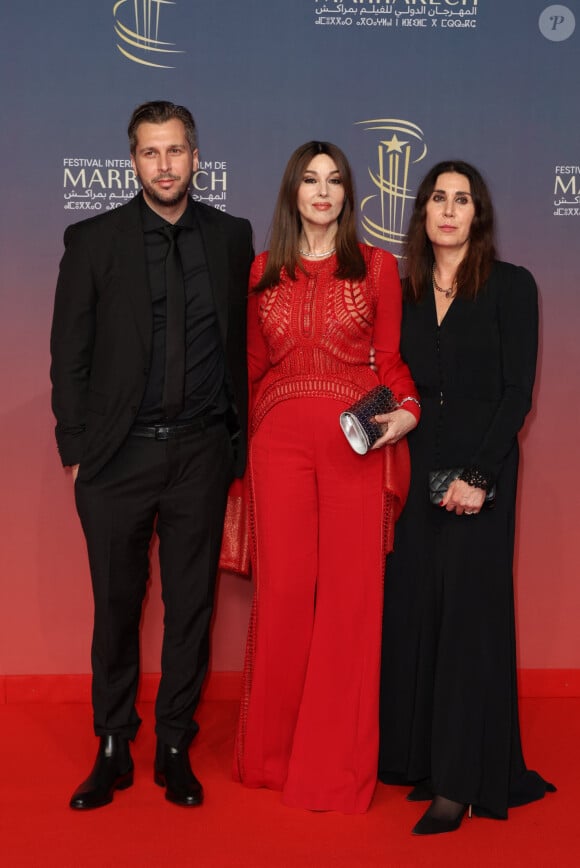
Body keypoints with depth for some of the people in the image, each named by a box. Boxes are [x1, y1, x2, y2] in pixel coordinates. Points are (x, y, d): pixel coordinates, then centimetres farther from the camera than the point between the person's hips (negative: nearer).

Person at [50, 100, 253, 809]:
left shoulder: (231, 237, 6)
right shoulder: (94, 240, 2)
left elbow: (243, 343, 8)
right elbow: (69, 353, 3)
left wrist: (239, 441, 3)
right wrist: (76, 447, -2)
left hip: (202, 452, 1)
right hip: (119, 456, -1)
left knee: (190, 606, 8)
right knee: (116, 607, 8)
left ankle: (175, 750, 23)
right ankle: (113, 749, 24)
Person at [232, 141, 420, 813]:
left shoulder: (377, 267, 8)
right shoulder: (264, 272, 13)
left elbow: (391, 359, 8)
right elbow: (254, 365, 16)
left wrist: (406, 409, -11)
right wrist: (238, 438, 10)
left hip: (355, 444, -1)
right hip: (279, 441, 2)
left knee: (351, 593, 0)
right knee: (282, 588, 2)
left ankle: (339, 759, 14)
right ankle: (272, 750, 20)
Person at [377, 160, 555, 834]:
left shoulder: (511, 286, -2)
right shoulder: (407, 291, 12)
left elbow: (518, 391, -8)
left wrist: (478, 476, -15)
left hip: (480, 468, -4)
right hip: (414, 467, 5)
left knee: (468, 613, -2)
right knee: (410, 608, 5)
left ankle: (461, 782, 6)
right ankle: (413, 755, 19)